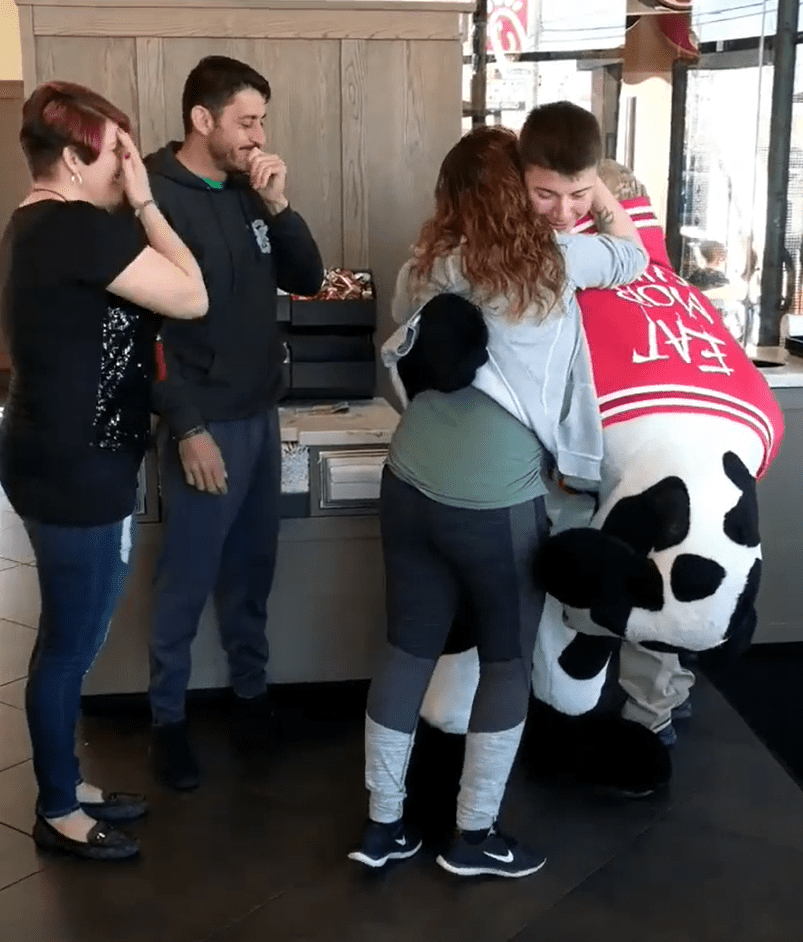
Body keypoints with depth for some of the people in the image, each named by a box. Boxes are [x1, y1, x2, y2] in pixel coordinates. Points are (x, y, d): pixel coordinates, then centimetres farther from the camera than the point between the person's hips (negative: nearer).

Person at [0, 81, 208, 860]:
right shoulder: (77, 227, -21)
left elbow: (123, 301, 13)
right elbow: (191, 298, -18)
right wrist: (144, 201, -13)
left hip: (62, 464, 11)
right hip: (77, 476, -10)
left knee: (70, 641, 20)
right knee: (71, 646, 5)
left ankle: (67, 785, 35)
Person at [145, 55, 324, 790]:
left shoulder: (248, 193, 8)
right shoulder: (158, 198, -14)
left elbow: (308, 281, 7)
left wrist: (278, 206, -8)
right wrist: (187, 429, -19)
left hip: (262, 414, 7)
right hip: (207, 424, -7)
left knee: (252, 569, 18)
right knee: (187, 582, 4)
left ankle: (252, 691, 34)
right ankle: (168, 719, 19)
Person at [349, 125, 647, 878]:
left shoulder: (426, 268, 5)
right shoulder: (553, 261, -6)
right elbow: (632, 252, 12)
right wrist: (597, 191, 25)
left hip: (410, 484, 5)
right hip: (495, 501, -4)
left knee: (408, 648, 15)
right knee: (508, 661, 13)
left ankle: (382, 825, 25)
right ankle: (474, 837, 22)